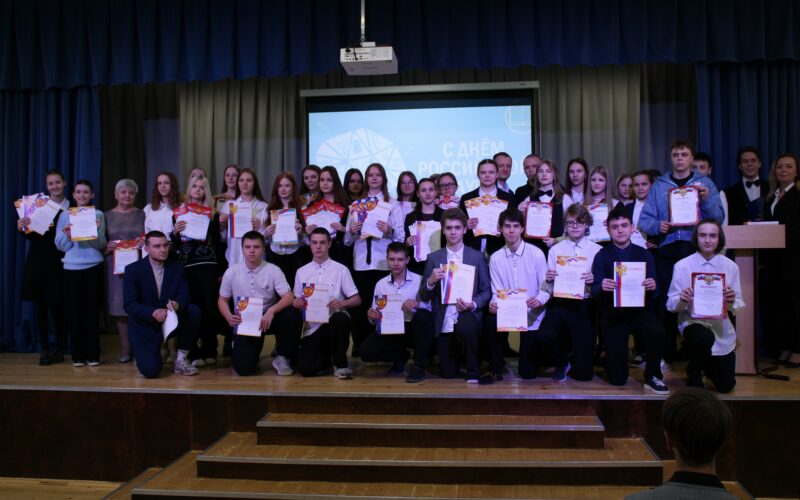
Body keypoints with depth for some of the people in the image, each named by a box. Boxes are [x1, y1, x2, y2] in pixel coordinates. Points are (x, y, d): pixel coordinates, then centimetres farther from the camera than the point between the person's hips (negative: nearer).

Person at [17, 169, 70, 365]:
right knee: (41, 305, 5)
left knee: (57, 305, 1)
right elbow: (30, 235, 5)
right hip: (38, 261, 1)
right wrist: (21, 228, -14)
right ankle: (44, 349, 13)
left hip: (59, 261, -1)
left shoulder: (71, 209, 3)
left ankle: (60, 349, 12)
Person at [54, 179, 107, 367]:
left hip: (93, 267, -1)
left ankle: (93, 354, 8)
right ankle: (77, 355, 9)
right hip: (72, 268, 1)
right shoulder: (65, 215, 9)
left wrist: (95, 231, -19)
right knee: (74, 311, 1)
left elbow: (101, 245, -1)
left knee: (92, 310, 1)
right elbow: (60, 245, 5)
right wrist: (67, 235, -14)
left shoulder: (98, 215, 6)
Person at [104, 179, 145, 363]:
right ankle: (125, 349, 6)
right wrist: (107, 247, -10)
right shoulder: (107, 216, 12)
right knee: (120, 306, -1)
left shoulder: (142, 215, 10)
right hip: (116, 266, 1)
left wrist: (144, 244, -10)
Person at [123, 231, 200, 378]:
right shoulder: (133, 270, -10)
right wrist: (153, 312, -35)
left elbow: (184, 294, -8)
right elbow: (129, 305, -17)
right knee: (150, 371, -22)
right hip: (145, 327, -3)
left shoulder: (176, 267, 0)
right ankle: (144, 355, 18)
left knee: (194, 311, -26)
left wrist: (177, 304, -34)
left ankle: (181, 359, -8)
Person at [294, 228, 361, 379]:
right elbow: (297, 301, 15)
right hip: (312, 326, 2)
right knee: (306, 369, -20)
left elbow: (357, 299, 2)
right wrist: (296, 303, -10)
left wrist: (342, 303, -19)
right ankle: (327, 356, 18)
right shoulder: (301, 272, 10)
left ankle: (340, 363, -12)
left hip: (334, 321, -1)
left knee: (341, 319, -39)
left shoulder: (341, 270, 3)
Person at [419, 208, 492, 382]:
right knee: (448, 373, 1)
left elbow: (487, 291, 4)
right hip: (443, 322, 2)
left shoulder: (477, 257, 4)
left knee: (466, 327, -37)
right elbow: (424, 296, 6)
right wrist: (431, 281, -15)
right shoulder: (433, 258, 6)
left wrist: (473, 304, -16)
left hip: (467, 317, -1)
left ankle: (473, 373, -13)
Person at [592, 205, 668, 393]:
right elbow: (594, 291, -7)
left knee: (657, 331, -36)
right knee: (617, 379, -4)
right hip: (612, 314, -1)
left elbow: (653, 292, -1)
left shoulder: (643, 254, 4)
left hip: (638, 310, 1)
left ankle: (652, 377, -10)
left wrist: (652, 287, -24)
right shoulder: (602, 256, 0)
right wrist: (602, 287, -29)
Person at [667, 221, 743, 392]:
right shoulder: (682, 266, -7)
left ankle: (704, 363, 38)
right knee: (704, 338, -38)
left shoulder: (730, 266, -1)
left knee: (725, 385, 2)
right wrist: (682, 300, -28)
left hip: (722, 328, 3)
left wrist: (732, 300, -22)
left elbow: (737, 306, 1)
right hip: (693, 322, -2)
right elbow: (671, 304, -6)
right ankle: (694, 372, -4)